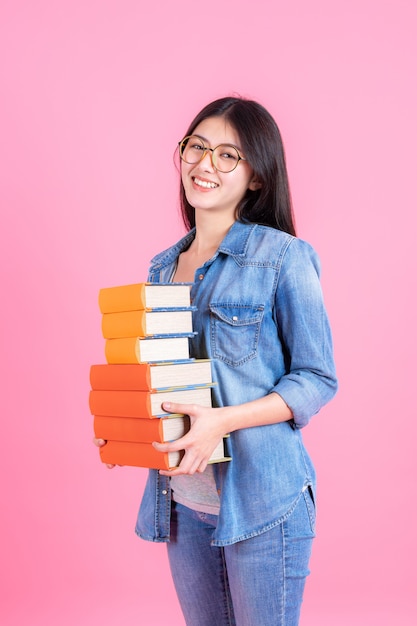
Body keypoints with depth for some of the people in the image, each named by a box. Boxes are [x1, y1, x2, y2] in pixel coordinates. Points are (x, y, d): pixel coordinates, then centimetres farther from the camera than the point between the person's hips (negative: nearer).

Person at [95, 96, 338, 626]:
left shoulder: (283, 257, -8)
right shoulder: (164, 267, 10)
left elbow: (318, 378, -9)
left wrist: (223, 421, -21)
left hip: (260, 497, -5)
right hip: (183, 501, 6)